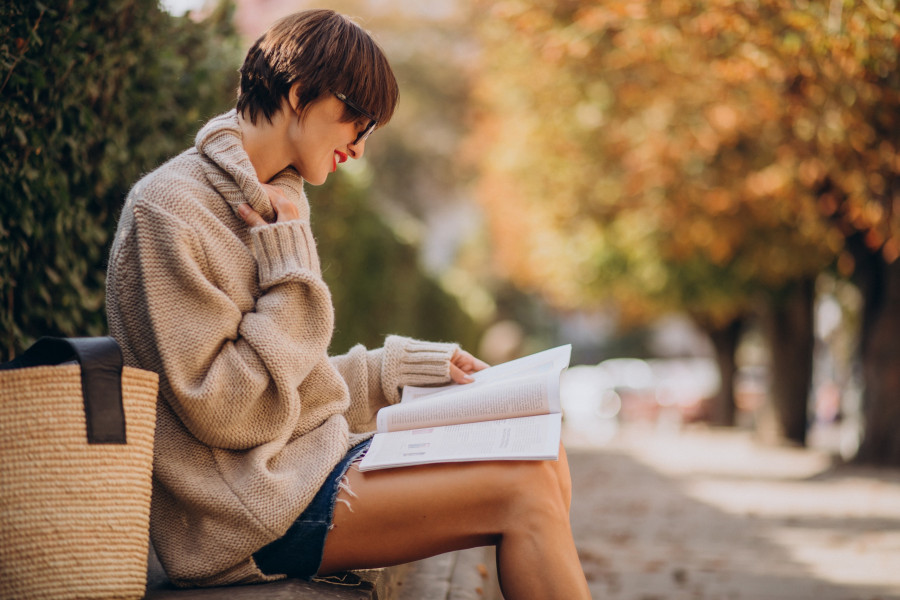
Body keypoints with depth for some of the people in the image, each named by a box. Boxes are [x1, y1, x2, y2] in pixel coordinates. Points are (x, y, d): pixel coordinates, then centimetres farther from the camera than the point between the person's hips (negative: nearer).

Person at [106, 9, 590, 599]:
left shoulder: (276, 203, 16)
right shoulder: (168, 209, -12)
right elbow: (224, 411, -18)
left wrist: (407, 366, 17)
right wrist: (290, 272, -14)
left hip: (312, 460, 9)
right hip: (251, 512, -9)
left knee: (543, 460, -6)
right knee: (525, 488, -18)